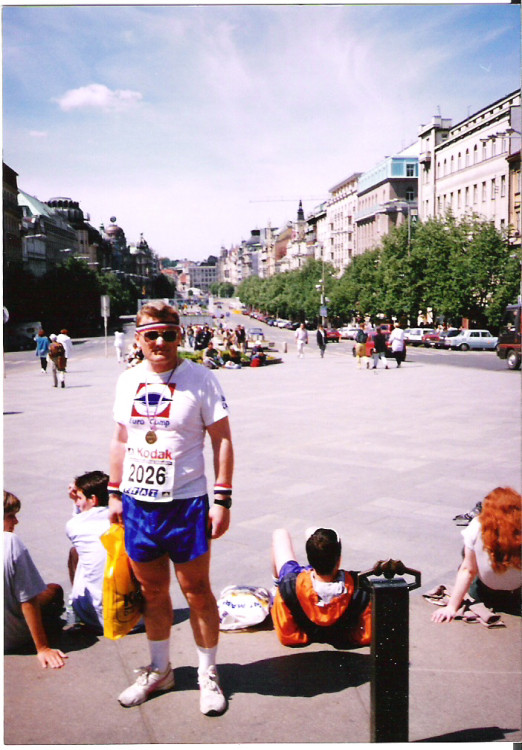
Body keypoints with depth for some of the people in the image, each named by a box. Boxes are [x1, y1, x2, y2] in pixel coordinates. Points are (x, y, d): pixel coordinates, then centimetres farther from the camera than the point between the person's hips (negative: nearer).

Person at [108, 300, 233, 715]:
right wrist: (114, 493, 14)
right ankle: (160, 669, 35)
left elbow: (222, 440, -6)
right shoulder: (128, 380, 7)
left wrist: (223, 499, -11)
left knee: (196, 590, 5)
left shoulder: (201, 378, -7)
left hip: (185, 502, -4)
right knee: (152, 589, 16)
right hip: (137, 502, 4)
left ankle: (208, 674, 24)